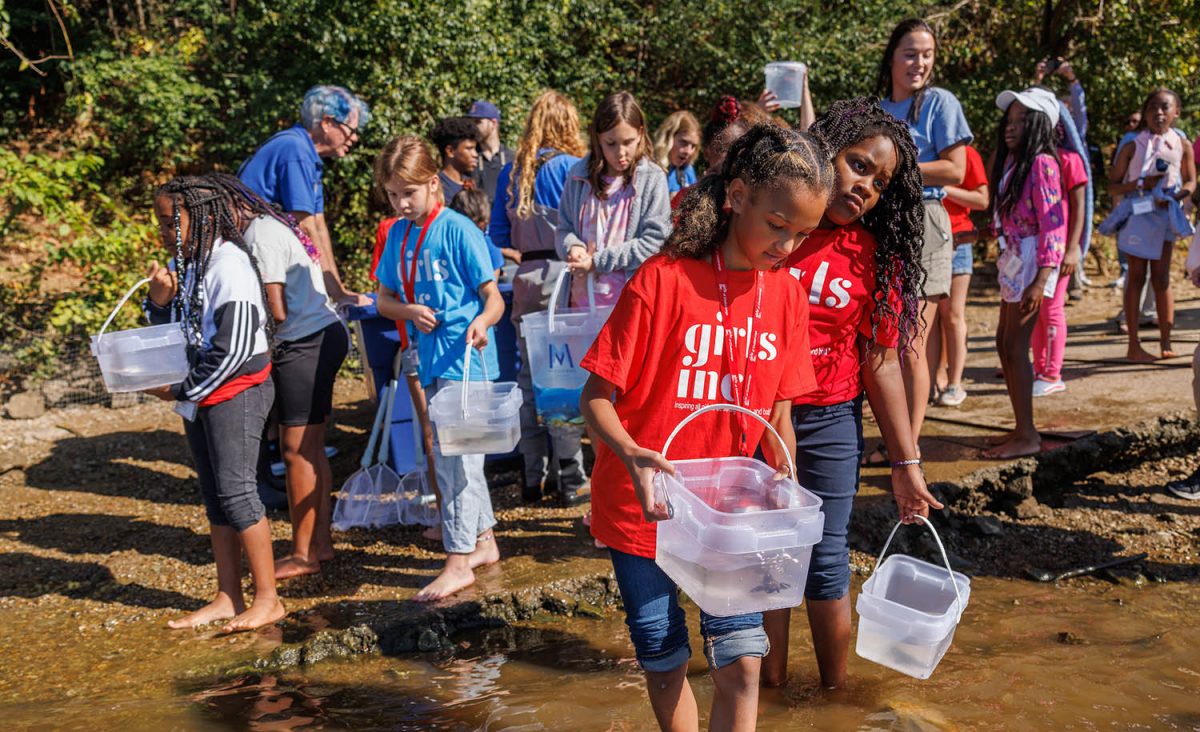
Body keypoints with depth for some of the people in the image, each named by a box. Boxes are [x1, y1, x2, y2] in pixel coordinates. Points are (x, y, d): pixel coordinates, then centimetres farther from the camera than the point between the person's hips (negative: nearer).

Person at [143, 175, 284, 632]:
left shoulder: (229, 265, -17)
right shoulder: (187, 266, 9)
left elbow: (232, 351, -21)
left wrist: (181, 389, -13)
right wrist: (159, 303, -4)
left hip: (236, 392, -9)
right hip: (199, 396, 9)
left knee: (236, 491, -6)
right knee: (215, 497, 12)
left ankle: (267, 599, 3)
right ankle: (228, 598, 20)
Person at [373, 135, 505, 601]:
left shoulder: (458, 229, -11)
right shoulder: (397, 235, 9)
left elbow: (493, 297, -12)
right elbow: (384, 300, 13)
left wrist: (482, 322, -34)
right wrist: (409, 311, -9)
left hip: (463, 357, -8)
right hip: (429, 358, 8)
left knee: (452, 454, -10)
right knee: (458, 455, 16)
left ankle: (458, 562, -5)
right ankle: (484, 541, 30)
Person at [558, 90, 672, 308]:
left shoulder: (652, 179, -4)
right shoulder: (579, 176, 6)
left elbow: (654, 242, -9)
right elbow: (564, 228, 13)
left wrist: (598, 261, -12)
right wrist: (573, 247, -11)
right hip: (582, 298, 3)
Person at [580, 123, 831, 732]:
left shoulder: (788, 296, -2)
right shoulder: (663, 280, -18)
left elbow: (778, 411, 7)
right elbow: (597, 397, -15)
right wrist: (632, 456, -33)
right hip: (644, 506, -3)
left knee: (741, 662, 0)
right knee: (664, 664, 11)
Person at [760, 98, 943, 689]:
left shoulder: (875, 257, -1)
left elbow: (882, 363, 1)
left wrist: (906, 463, 1)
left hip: (827, 422, 0)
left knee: (825, 559, 6)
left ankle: (835, 690, 25)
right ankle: (768, 685, 25)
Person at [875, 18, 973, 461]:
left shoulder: (940, 102, 1)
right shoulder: (876, 109, 16)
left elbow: (954, 171, -7)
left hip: (921, 226, -5)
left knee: (910, 347, -6)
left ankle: (911, 447, 0)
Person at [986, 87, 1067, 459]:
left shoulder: (1041, 163, -14)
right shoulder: (1012, 160, 12)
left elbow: (1053, 224, -18)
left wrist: (1040, 281, -23)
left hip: (1031, 260, -9)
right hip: (1013, 257, 10)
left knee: (1015, 347, -7)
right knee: (1004, 343, 13)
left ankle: (1027, 436, 1)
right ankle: (1022, 428, 22)